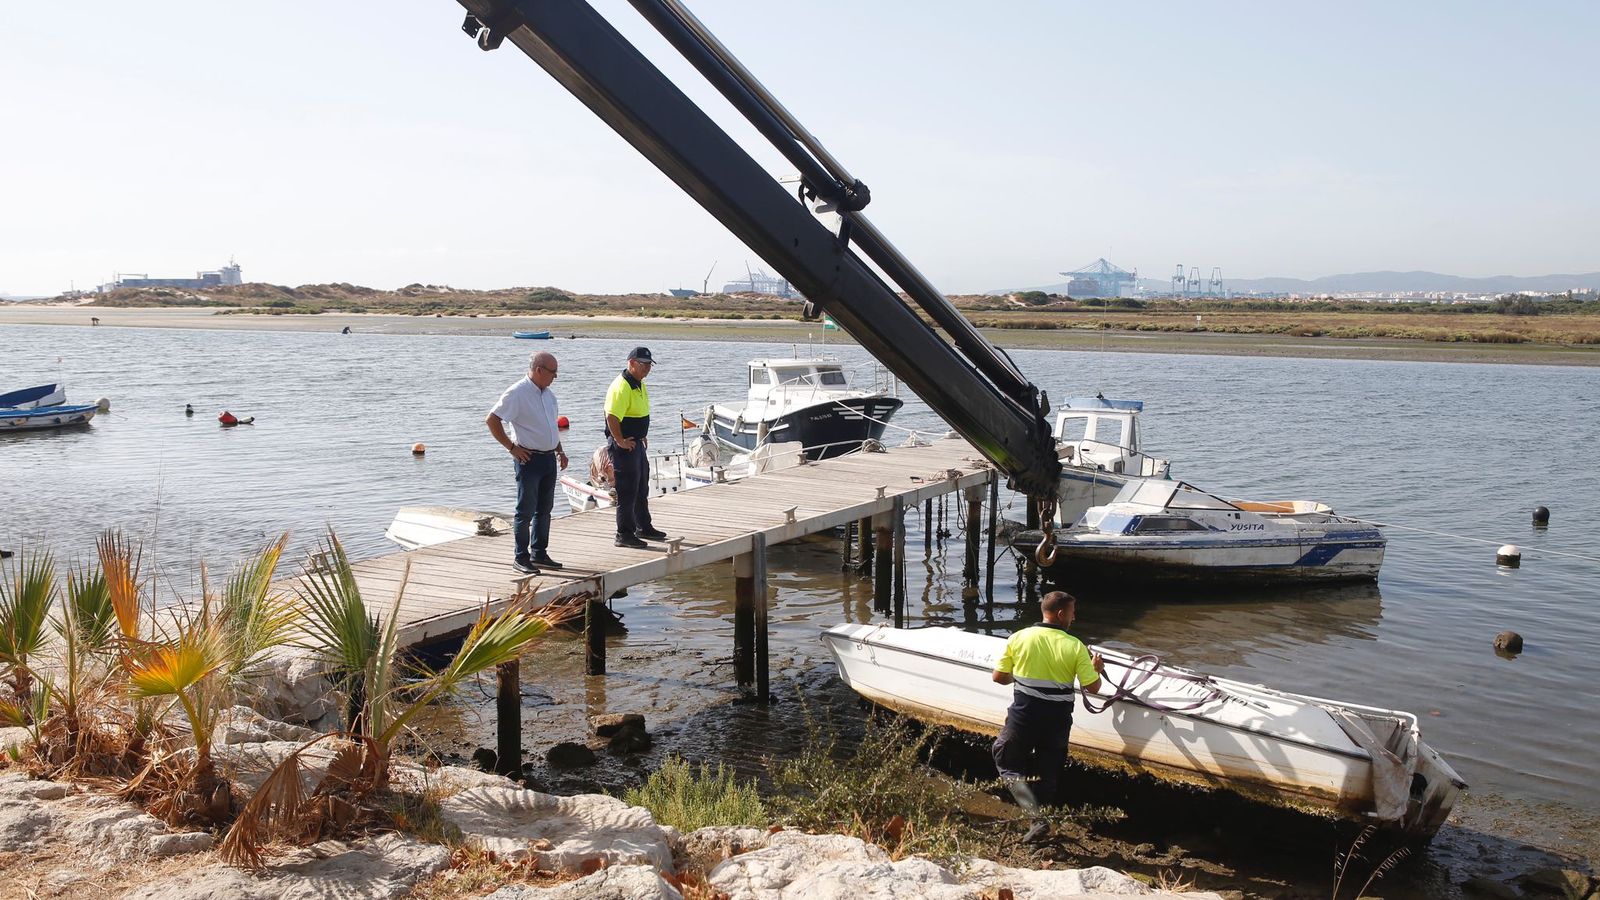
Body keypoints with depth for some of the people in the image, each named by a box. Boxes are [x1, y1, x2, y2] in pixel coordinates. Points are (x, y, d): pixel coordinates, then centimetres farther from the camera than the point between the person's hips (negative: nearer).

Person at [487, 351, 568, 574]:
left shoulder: (548, 394, 13)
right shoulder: (517, 393, -13)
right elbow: (492, 420, -15)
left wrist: (560, 451, 16)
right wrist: (511, 447, -14)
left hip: (549, 459, 8)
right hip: (529, 459, -8)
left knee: (544, 509, 12)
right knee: (526, 510, -2)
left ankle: (539, 554, 22)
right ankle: (521, 558, 6)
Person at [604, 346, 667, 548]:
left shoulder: (640, 384, 12)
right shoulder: (622, 387, -21)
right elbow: (612, 417, -28)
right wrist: (620, 441, -24)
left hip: (637, 443, 10)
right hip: (625, 446, -10)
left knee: (642, 489, 20)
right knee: (627, 492, -4)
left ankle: (644, 528, 33)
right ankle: (624, 535, 4)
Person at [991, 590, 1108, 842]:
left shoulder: (1018, 638, -6)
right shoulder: (1075, 647, -8)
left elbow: (998, 677, -1)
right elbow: (1094, 687, -6)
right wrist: (1096, 668, 14)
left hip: (1023, 717, -1)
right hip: (1058, 722, 1)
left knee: (1007, 763, 15)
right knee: (1048, 774, 17)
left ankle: (1036, 816, -2)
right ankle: (1044, 816, 23)